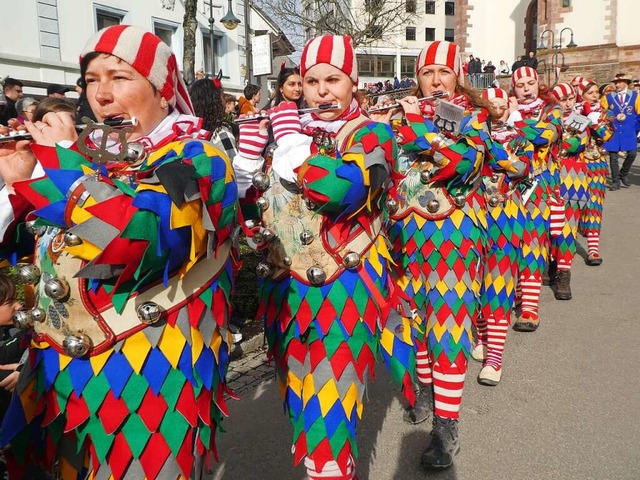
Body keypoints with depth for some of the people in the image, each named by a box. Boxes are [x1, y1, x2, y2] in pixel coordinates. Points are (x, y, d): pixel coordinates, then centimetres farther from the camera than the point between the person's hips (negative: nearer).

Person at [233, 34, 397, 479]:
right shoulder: (290, 131, 10)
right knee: (296, 389, 20)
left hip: (343, 289, -6)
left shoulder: (372, 134, -6)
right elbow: (245, 191, 11)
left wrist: (291, 134, -17)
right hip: (283, 285, 6)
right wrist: (251, 137, -2)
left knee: (330, 402, -2)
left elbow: (337, 188, -27)